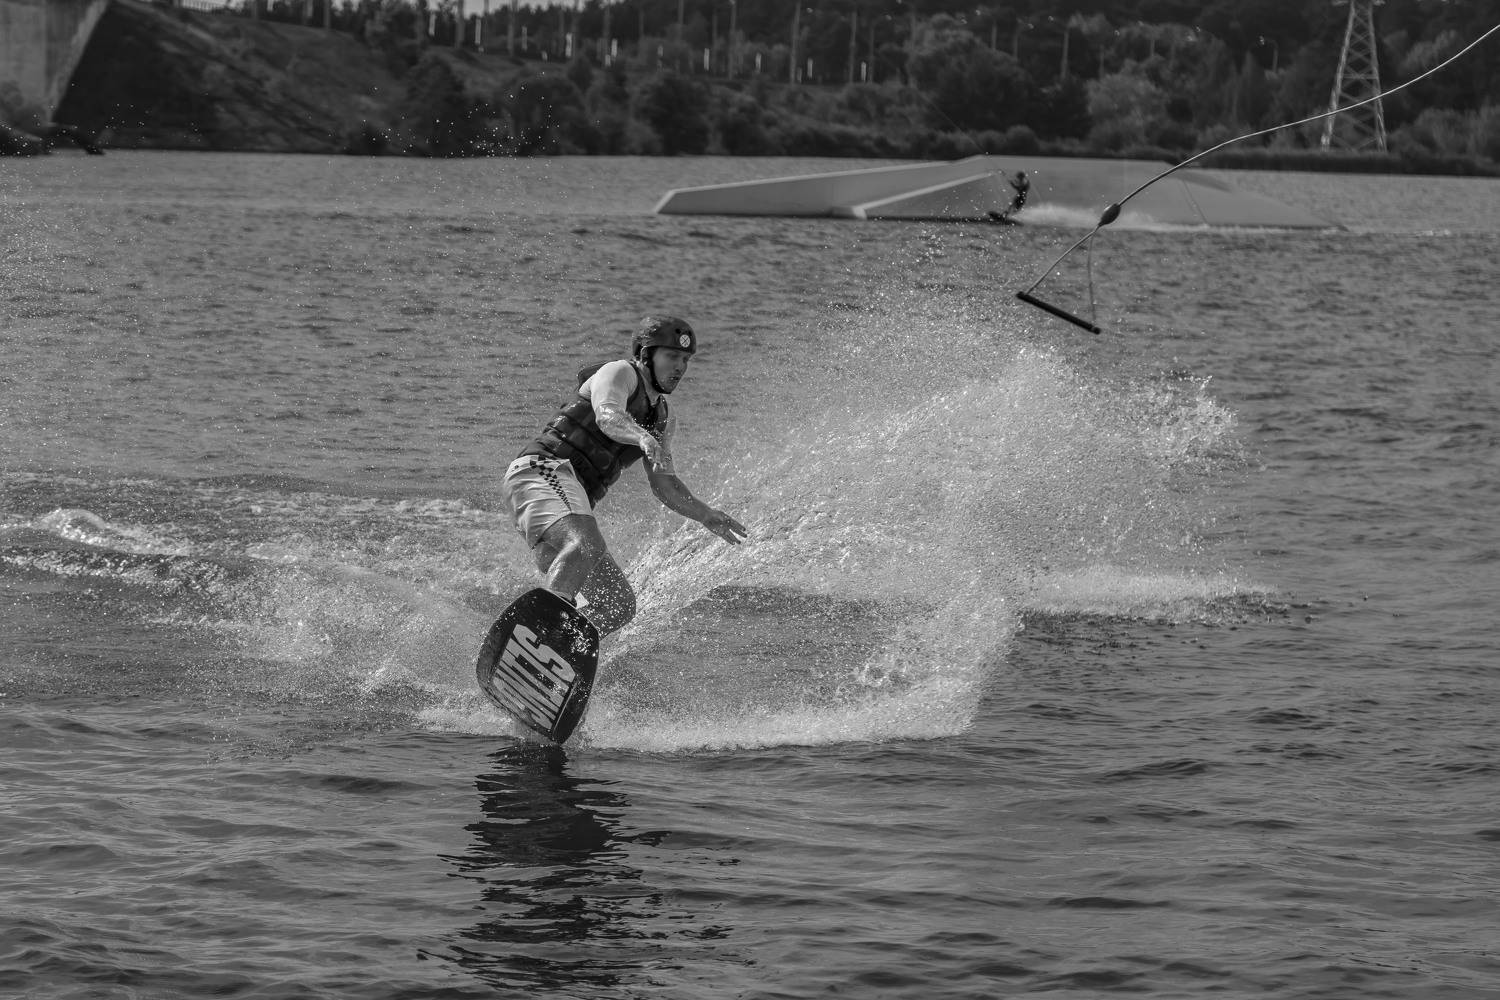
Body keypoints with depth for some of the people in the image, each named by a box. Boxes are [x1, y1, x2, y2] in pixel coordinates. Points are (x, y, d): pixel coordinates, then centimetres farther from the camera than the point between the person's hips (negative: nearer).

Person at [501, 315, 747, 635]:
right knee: (584, 545, -37)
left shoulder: (662, 418, 26)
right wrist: (643, 438, -41)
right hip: (545, 468, -9)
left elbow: (663, 484, 26)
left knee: (619, 606, 1)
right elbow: (607, 417, -21)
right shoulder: (620, 372, 1)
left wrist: (707, 516, 12)